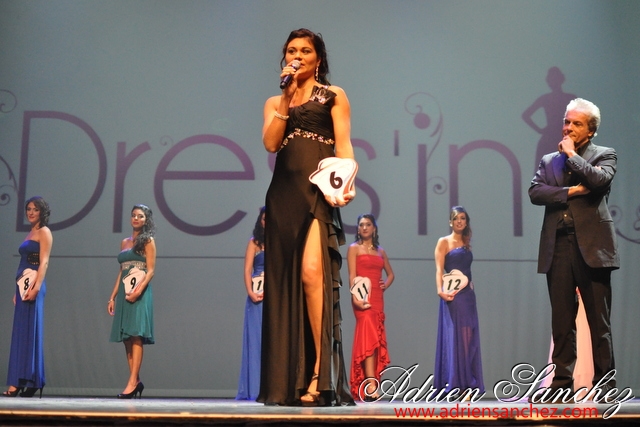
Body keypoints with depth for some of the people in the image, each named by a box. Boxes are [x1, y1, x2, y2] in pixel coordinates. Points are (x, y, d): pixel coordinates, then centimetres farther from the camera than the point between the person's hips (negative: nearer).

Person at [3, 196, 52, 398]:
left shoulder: (44, 232, -2)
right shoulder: (30, 233, 21)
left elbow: (44, 262, -13)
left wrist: (36, 286, -23)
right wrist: (18, 289, 16)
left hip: (33, 283, -9)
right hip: (22, 284, 9)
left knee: (29, 331, -10)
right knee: (20, 332, 5)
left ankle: (31, 381, -9)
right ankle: (17, 383, 6)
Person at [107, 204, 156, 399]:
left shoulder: (147, 241, 1)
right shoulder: (125, 242, 18)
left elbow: (150, 271, -7)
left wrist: (138, 290, -20)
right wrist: (113, 297, 13)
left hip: (140, 292, -7)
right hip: (124, 292, 7)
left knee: (136, 336, -13)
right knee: (127, 338, 4)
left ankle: (132, 382, -16)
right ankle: (135, 381, 9)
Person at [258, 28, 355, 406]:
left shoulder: (334, 96, 13)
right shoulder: (275, 102, 22)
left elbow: (344, 144, 0)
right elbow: (271, 143, 4)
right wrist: (287, 97, 2)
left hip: (318, 189, -4)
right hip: (284, 191, 4)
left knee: (312, 271, -22)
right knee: (285, 278, -1)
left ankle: (320, 375, -20)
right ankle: (286, 381, 4)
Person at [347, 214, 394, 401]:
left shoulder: (380, 251, 19)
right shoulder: (354, 248, 5)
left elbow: (390, 273, 28)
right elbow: (352, 275, -5)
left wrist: (386, 285, 6)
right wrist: (355, 298, -18)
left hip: (378, 298, 6)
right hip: (363, 296, -6)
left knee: (377, 338, 3)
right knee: (369, 336, -19)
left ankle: (367, 384, 9)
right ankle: (370, 383, -26)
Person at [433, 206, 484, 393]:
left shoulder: (466, 244, 18)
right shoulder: (444, 242, 1)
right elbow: (439, 269, -9)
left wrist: (471, 287, 9)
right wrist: (440, 290, -24)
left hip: (468, 294, 6)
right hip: (452, 295, -6)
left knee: (469, 338, 5)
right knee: (453, 336, -8)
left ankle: (468, 383, 9)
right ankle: (453, 383, -5)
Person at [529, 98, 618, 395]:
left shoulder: (604, 155, 8)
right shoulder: (549, 161, 17)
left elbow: (600, 179, -14)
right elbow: (534, 192, 1)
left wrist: (572, 154, -3)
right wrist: (570, 191, -9)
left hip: (592, 246, -3)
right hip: (558, 247, 3)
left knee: (599, 321, 0)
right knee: (561, 322, 5)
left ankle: (605, 384, 7)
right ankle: (562, 382, 10)